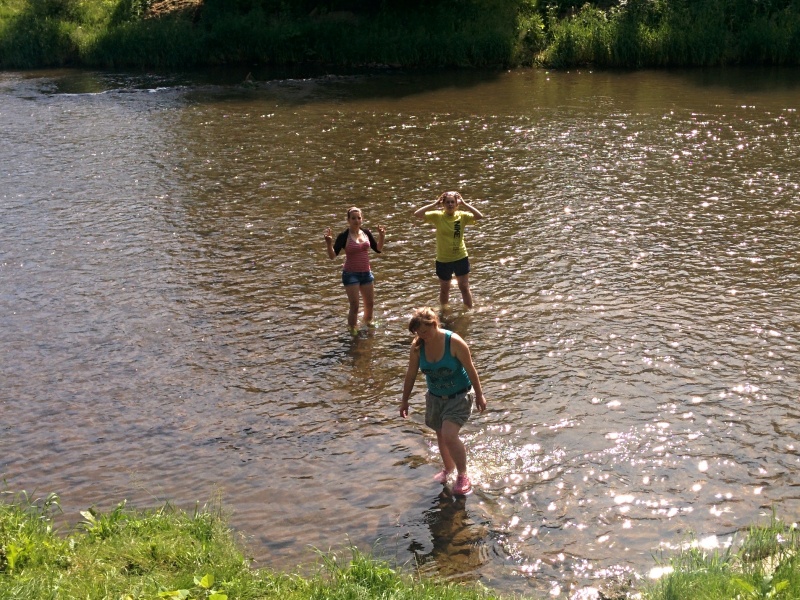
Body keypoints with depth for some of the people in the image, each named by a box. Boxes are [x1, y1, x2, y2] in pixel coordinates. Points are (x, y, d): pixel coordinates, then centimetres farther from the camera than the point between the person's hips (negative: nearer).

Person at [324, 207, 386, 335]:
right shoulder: (344, 236, -13)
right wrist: (329, 243, -33)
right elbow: (332, 256, -16)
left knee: (370, 303, 18)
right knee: (354, 306, -8)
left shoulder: (366, 233, 2)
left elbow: (378, 249, 11)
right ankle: (352, 330, 8)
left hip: (366, 273, 5)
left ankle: (368, 321, 45)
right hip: (351, 274, -5)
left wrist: (381, 236, -4)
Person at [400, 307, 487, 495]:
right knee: (441, 436, 16)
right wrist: (405, 400, 6)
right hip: (435, 397, 5)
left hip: (459, 396, -5)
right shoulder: (417, 346, -13)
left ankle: (462, 476, 1)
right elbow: (411, 374, -1)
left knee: (449, 436, -19)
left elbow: (470, 370, -14)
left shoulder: (454, 342, -25)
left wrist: (479, 395, -7)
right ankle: (448, 468, 42)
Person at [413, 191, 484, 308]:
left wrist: (464, 204, -22)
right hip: (443, 260, 0)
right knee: (444, 289, 17)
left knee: (464, 287, 8)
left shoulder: (462, 216, -9)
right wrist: (434, 204, -22)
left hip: (461, 258, 0)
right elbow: (417, 214, -22)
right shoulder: (437, 216, -11)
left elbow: (479, 216, -24)